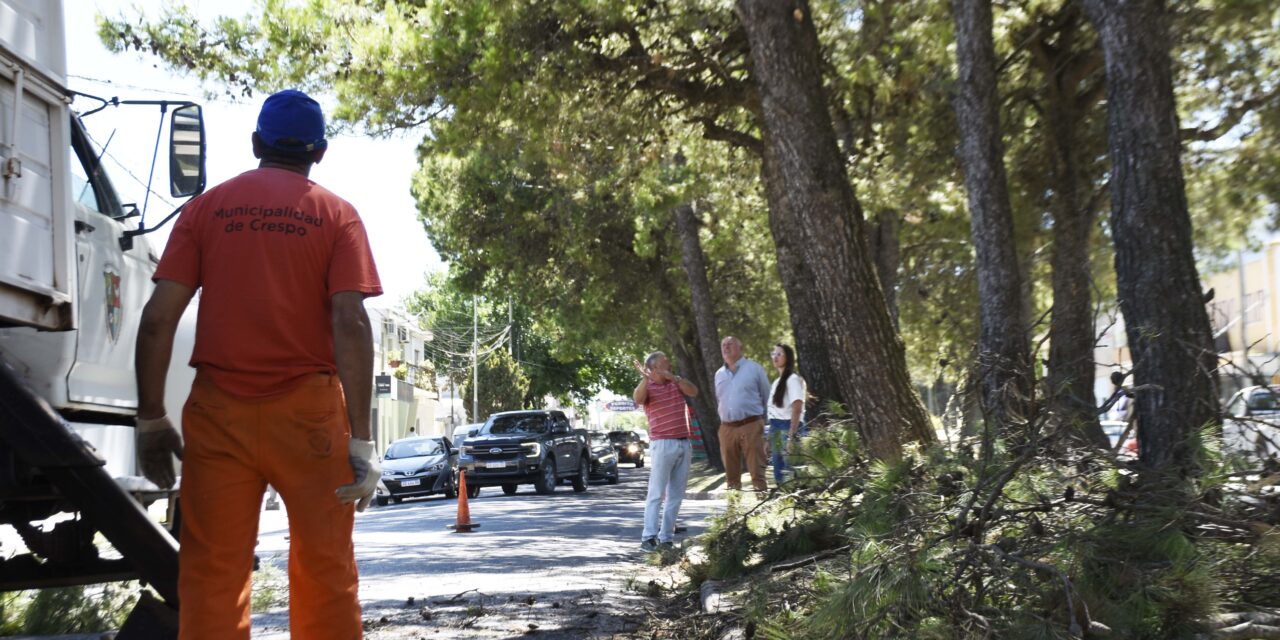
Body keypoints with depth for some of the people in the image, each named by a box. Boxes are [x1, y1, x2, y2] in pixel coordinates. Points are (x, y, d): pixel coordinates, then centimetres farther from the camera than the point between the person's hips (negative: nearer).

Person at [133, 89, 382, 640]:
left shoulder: (206, 207, 9)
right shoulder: (336, 214, 4)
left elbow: (158, 317, 0)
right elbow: (350, 323, -8)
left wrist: (151, 420, 6)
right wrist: (360, 439, -8)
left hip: (218, 409, 1)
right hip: (308, 408, -1)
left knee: (210, 574, 5)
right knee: (324, 570, 6)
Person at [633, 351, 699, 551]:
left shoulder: (676, 382, 13)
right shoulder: (647, 387, -4)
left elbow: (693, 391, -3)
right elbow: (638, 399, -25)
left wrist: (674, 377, -14)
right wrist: (645, 378, -40)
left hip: (684, 443, 6)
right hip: (663, 444, -6)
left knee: (676, 495, 5)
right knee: (657, 493, -9)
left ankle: (666, 538, 8)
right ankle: (648, 537, -11)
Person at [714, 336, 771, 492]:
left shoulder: (754, 368, 2)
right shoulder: (719, 374, 15)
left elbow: (766, 397, 9)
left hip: (751, 426, -5)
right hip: (727, 428, 5)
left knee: (756, 470, -8)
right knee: (731, 473, 8)